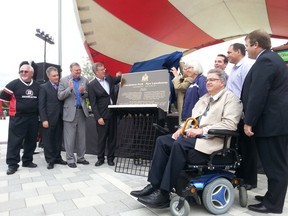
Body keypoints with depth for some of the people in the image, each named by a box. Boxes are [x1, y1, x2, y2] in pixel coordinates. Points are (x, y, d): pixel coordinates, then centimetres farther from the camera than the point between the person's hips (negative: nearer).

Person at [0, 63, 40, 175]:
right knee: (14, 141, -2)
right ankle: (12, 164, 8)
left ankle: (27, 161, 25)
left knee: (31, 140, 11)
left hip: (33, 118, 4)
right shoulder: (13, 84, -3)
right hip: (17, 118, -4)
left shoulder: (37, 86, 8)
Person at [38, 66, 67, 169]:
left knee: (58, 139, 12)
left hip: (60, 118, 4)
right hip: (49, 118, -4)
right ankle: (50, 160, 15)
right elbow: (41, 105, -6)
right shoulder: (44, 87, -2)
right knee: (48, 140, 5)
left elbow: (63, 101, 9)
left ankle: (57, 158, 24)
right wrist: (44, 119, -13)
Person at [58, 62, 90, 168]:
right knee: (70, 138, 1)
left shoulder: (85, 80, 8)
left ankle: (81, 158, 22)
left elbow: (88, 95, 10)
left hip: (82, 111, 4)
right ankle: (70, 159, 13)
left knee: (82, 137, 10)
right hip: (70, 112, -3)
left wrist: (83, 92, -11)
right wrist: (69, 88, -19)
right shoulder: (64, 80, -1)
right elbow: (60, 96, -6)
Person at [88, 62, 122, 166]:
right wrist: (98, 117, -15)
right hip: (102, 116, -5)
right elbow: (93, 104, -10)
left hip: (113, 113, 5)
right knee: (101, 138, 6)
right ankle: (100, 158, 21)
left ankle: (110, 158, 23)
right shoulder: (92, 85, -8)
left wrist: (119, 76, 5)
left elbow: (116, 81, 29)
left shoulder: (109, 78, 6)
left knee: (112, 137, 11)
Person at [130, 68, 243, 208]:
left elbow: (230, 124, -15)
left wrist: (202, 130, -22)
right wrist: (182, 129, 0)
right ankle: (154, 185, -9)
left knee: (180, 144, -32)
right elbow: (193, 118, 22)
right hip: (195, 135, 8)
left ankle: (164, 194, -24)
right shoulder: (204, 98, 23)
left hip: (212, 139, -8)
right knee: (162, 140, -11)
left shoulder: (230, 98, -1)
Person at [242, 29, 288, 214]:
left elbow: (258, 94, -22)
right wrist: (252, 120, 22)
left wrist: (249, 121, -17)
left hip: (272, 122, -11)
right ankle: (273, 197, 29)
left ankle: (273, 204, 12)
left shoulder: (265, 60, -15)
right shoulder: (271, 58, 18)